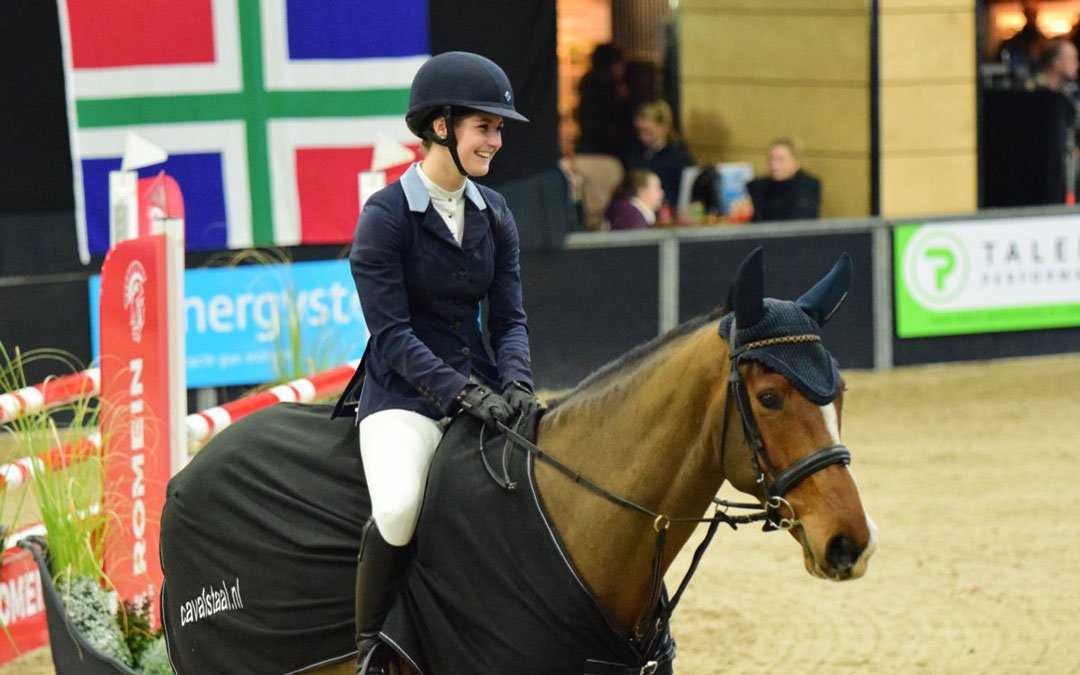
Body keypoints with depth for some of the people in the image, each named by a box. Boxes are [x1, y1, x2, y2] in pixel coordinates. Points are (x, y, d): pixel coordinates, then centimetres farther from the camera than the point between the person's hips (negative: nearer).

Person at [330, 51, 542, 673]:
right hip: (404, 392, -6)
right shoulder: (386, 216, -7)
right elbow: (392, 333, -13)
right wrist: (460, 393, -23)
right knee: (399, 506, -33)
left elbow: (510, 318, 9)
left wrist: (516, 383, -11)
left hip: (480, 385, 6)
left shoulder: (494, 214, 10)